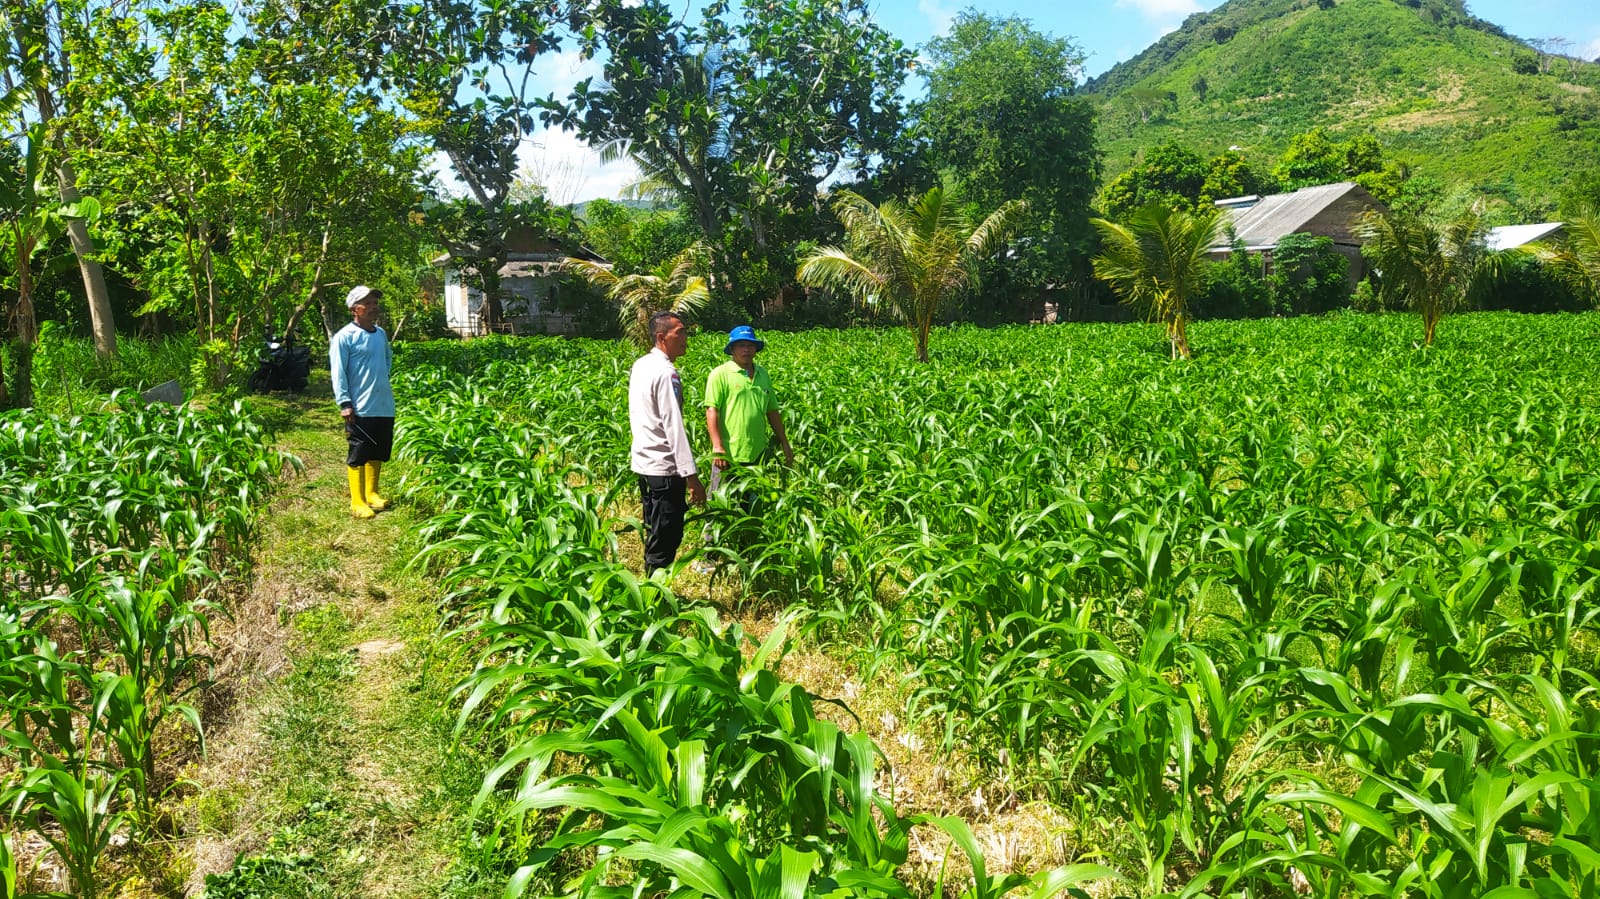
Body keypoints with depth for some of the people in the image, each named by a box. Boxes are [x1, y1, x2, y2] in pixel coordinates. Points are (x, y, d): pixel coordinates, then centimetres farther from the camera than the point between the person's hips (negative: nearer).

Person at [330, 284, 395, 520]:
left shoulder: (381, 333, 10)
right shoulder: (344, 337, -10)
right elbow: (338, 372, -12)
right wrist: (344, 403, -17)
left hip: (384, 406, 7)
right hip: (360, 409, -7)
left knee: (378, 453, 15)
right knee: (358, 456, 0)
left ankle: (372, 493, 29)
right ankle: (358, 502, 6)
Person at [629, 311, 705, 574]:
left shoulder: (639, 366, 10)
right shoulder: (666, 373, -18)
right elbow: (673, 426, -22)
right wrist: (692, 476, -22)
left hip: (643, 462, 10)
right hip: (664, 467, -9)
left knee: (654, 536, 18)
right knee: (666, 541, -3)